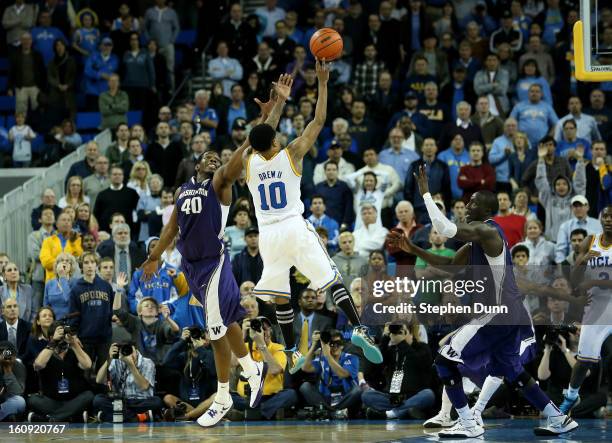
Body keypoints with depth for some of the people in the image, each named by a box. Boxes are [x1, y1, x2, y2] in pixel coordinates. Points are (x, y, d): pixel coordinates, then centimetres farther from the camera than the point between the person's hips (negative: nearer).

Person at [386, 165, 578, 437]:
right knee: (511, 371, 21)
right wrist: (412, 249, 15)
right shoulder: (478, 239, 18)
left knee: (445, 360, -5)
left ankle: (468, 425, -6)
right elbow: (448, 265, 21)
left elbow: (445, 229, -25)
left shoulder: (486, 231, -13)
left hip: (496, 312, -10)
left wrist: (426, 194, -17)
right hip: (510, 313, 10)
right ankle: (559, 420, 21)